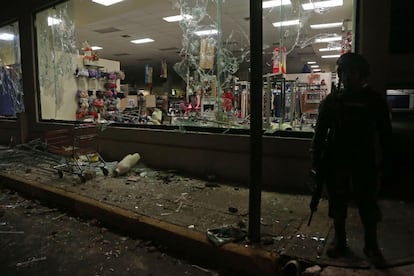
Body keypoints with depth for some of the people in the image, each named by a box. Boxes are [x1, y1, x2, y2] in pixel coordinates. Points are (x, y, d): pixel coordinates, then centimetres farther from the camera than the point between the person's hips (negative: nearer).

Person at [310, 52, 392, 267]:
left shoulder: (374, 100, 0)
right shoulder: (332, 100, 2)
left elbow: (385, 134, 3)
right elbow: (320, 132, 2)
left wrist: (383, 160, -2)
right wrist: (317, 159, -2)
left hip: (364, 162, -1)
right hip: (336, 161, 1)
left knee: (368, 205, 7)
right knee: (337, 204, 11)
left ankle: (371, 245, 25)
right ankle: (339, 241, 28)